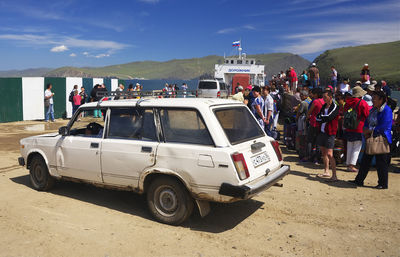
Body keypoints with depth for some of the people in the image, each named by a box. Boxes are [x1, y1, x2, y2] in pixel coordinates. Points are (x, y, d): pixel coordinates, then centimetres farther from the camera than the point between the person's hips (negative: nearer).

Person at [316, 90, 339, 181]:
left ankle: (334, 175, -9)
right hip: (322, 132, 8)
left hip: (330, 133, -8)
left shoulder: (335, 107, -9)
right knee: (324, 153, 14)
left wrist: (321, 117, -4)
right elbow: (317, 118, 7)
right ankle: (326, 172, 25)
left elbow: (328, 118, -21)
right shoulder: (324, 106, 14)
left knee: (329, 154, -12)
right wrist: (324, 119, -10)